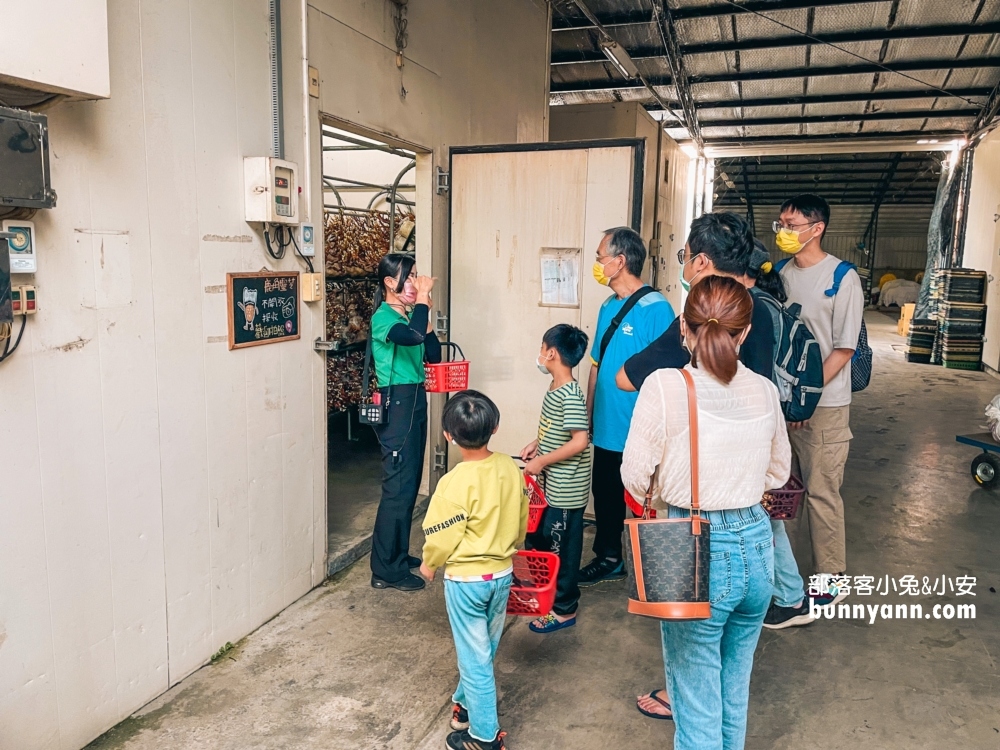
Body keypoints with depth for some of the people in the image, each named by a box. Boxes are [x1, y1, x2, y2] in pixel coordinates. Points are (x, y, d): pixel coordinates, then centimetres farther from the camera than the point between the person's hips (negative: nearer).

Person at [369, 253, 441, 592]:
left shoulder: (410, 315, 12)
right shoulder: (383, 317, -13)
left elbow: (434, 354, 10)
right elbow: (412, 337, -34)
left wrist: (424, 313, 2)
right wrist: (423, 298, -20)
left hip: (415, 400, 9)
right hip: (395, 403, -9)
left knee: (410, 482, 15)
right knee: (398, 486, -6)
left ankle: (399, 554, 29)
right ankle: (386, 570, 5)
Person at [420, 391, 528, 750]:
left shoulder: (456, 482, -25)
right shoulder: (511, 469, -7)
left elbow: (442, 535, -16)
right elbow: (521, 521, 5)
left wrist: (429, 564, 4)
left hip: (466, 579, -6)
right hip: (503, 573, 6)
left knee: (474, 655, 9)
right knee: (483, 648, 23)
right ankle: (466, 703, 44)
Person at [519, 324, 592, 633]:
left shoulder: (570, 395, -23)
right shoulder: (555, 388, 5)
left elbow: (580, 440, -28)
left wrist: (541, 461, -22)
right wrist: (537, 444, 5)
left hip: (566, 490, -9)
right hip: (552, 484, 9)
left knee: (561, 548, 5)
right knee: (537, 539, 21)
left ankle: (564, 609, 22)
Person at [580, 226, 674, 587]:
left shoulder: (655, 308, -16)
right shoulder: (608, 307, 8)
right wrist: (588, 415, 14)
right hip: (606, 427, 8)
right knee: (605, 493, 20)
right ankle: (608, 559, 38)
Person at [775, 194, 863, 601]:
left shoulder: (842, 278, -9)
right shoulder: (781, 273, 6)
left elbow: (844, 348, -10)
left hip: (824, 404, -5)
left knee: (821, 492, 2)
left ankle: (830, 580, 18)